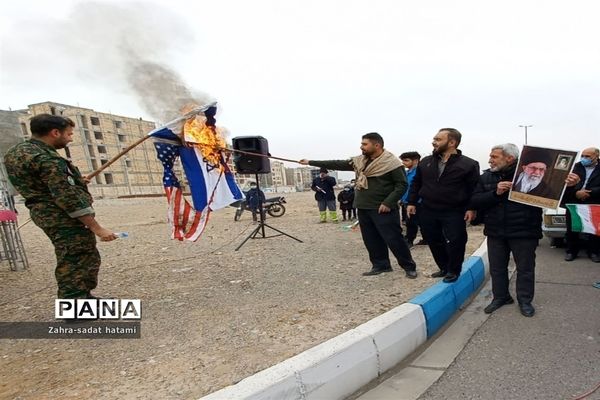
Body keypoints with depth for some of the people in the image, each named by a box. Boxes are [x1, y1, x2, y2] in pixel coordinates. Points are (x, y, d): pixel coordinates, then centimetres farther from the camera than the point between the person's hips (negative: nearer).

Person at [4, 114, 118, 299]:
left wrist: (75, 182, 28)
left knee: (89, 256, 22)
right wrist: (97, 228, -25)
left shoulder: (16, 151, 11)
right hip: (64, 218, -10)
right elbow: (67, 198, -26)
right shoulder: (46, 159, -21)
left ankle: (84, 297, 36)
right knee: (74, 267, -6)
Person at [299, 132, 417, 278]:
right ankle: (381, 265, 27)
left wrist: (388, 203, -21)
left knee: (393, 239, -3)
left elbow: (402, 185, -11)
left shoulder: (392, 163, -11)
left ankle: (409, 267, 13)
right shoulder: (359, 161, 8)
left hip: (382, 209, -7)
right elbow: (337, 164, 10)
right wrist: (310, 162, 8)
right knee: (371, 240, 12)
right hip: (363, 208, 7)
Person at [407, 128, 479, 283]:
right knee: (434, 242, 13)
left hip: (454, 213, -4)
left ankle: (453, 271, 26)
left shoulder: (469, 164, -7)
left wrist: (471, 208, -11)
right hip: (427, 211, 4)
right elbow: (416, 184, 12)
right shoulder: (425, 162, 6)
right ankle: (444, 268, 33)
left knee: (454, 244, 2)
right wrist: (412, 202, 7)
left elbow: (474, 189, -4)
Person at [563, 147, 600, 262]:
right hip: (573, 204, 1)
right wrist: (576, 193, -18)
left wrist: (589, 193, -18)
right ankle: (571, 251, 18)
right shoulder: (575, 167, 4)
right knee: (571, 229, 7)